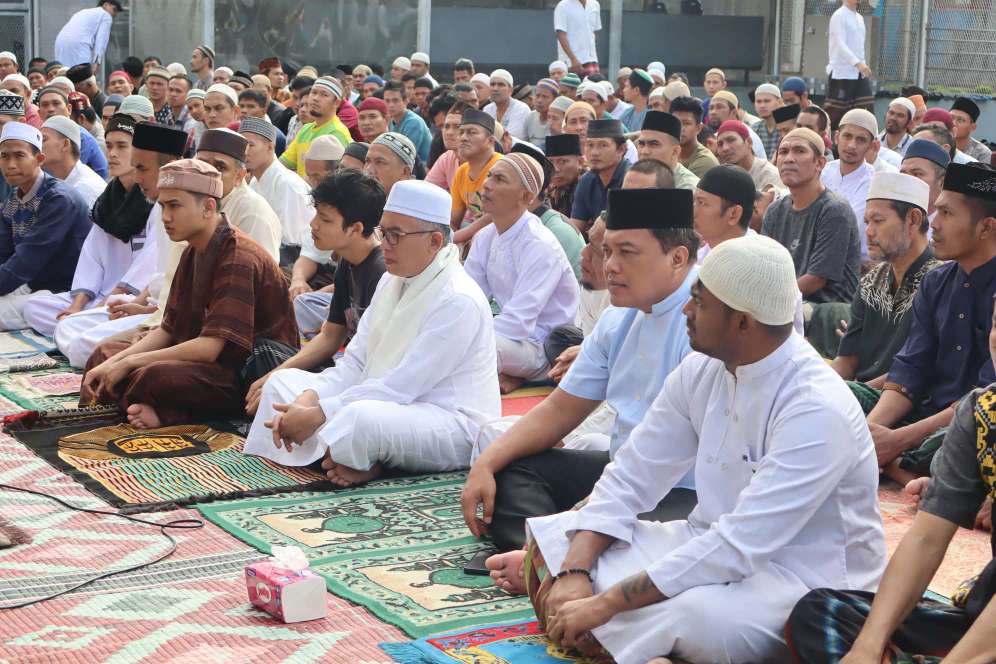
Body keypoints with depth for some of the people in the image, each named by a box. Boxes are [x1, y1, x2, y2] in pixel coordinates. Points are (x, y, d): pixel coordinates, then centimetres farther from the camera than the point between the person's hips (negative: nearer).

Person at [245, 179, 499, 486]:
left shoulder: (458, 301, -20)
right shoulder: (392, 281, 9)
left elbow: (399, 388, -23)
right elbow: (355, 363, 6)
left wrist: (318, 414, -23)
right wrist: (308, 400, -13)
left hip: (452, 424, -9)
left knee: (361, 417, -39)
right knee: (282, 381, 6)